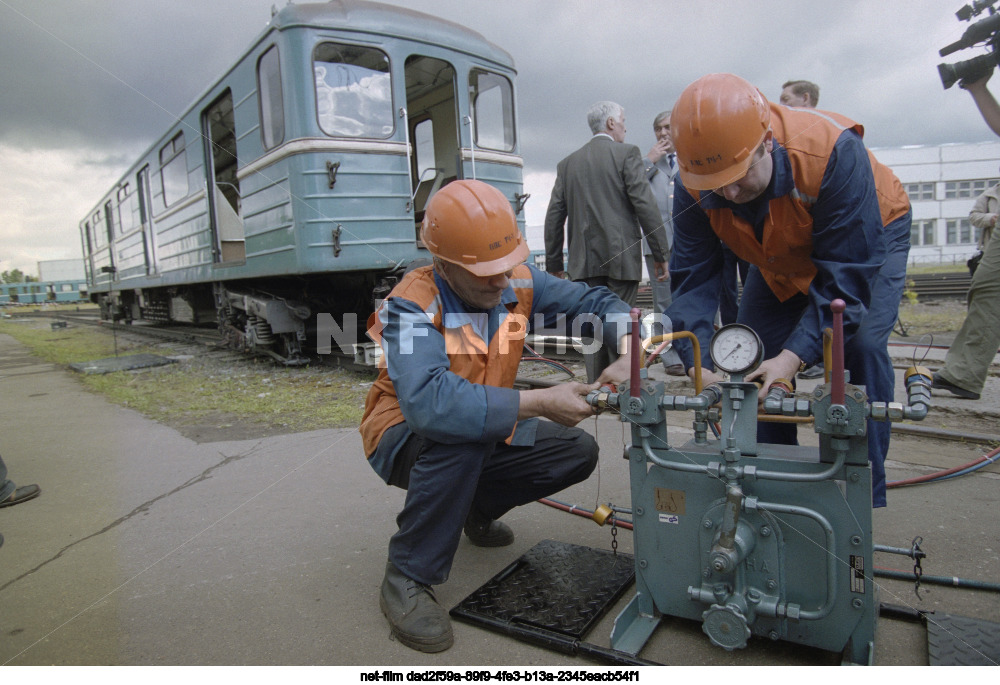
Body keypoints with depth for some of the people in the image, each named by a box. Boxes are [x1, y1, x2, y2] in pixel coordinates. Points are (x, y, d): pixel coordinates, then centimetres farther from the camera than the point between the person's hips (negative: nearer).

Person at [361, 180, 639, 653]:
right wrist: (539, 403, -43)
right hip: (405, 440, -6)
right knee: (462, 435, -38)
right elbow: (429, 403, -45)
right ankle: (407, 579, -18)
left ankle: (474, 508, 19)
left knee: (578, 452, -4)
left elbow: (596, 302, -3)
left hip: (485, 433, 6)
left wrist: (628, 358, -24)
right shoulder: (412, 306, -29)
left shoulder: (518, 282, -11)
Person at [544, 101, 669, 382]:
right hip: (621, 256, -3)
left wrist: (554, 264, 16)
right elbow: (645, 205, -7)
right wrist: (660, 254, -3)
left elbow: (554, 216, 11)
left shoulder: (567, 163, 12)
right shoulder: (626, 153, 0)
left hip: (584, 262, 4)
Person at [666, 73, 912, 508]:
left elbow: (848, 272, -36)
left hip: (869, 238, -3)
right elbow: (693, 278, -25)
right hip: (782, 260, 4)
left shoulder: (832, 151, -39)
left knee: (860, 346, -24)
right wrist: (699, 368, -38)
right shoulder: (693, 187, -27)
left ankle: (862, 490, -8)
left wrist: (794, 356, -45)